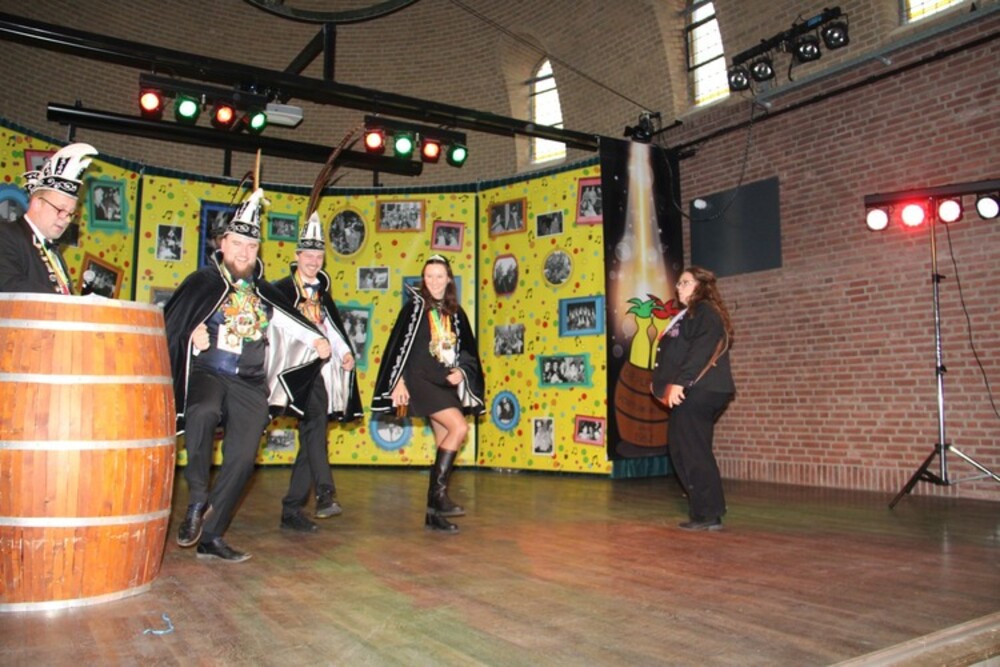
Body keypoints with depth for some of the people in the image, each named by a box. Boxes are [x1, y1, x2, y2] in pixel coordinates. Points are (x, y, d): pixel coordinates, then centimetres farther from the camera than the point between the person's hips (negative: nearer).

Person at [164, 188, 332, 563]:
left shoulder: (264, 293, 15)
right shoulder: (202, 282, 6)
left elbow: (289, 324, 23)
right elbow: (169, 323, 2)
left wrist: (316, 340, 7)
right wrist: (193, 332, -17)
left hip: (250, 384, 4)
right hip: (207, 372, -3)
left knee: (243, 457, -4)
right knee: (203, 410, -37)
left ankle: (211, 535, 9)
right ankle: (198, 500, -23)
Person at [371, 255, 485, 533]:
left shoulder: (456, 313, 11)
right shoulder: (415, 307, -2)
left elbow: (467, 351, 15)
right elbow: (399, 344, -4)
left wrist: (461, 371, -4)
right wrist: (398, 381, -9)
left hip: (446, 385, 6)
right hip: (421, 380, -6)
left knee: (445, 445, 4)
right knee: (459, 427, -21)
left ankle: (434, 513, 13)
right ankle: (438, 494, -12)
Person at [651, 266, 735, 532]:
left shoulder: (704, 311, -6)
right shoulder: (690, 315, 24)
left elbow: (700, 351, -19)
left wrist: (679, 382, -24)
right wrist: (665, 383, 18)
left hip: (698, 392, -10)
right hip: (691, 393, 10)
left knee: (694, 452, -8)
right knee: (682, 450, 10)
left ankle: (709, 515, -3)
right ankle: (705, 512, 15)